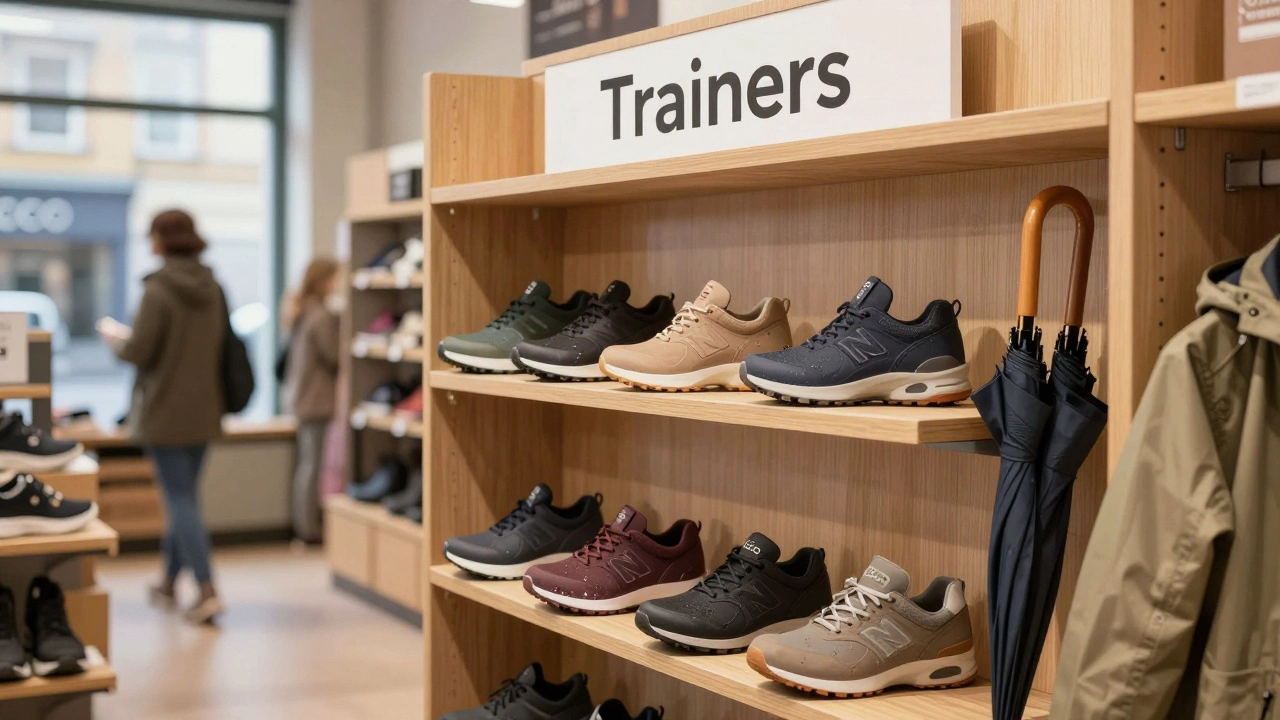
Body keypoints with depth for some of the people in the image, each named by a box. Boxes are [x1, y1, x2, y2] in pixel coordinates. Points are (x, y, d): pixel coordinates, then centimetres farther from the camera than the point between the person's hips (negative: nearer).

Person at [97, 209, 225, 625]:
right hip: (204, 410, 7)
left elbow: (138, 352, -17)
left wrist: (113, 336, 5)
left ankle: (207, 591, -11)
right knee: (183, 495, 17)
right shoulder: (212, 288, 5)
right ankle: (168, 583, 31)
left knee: (181, 500, -4)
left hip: (166, 412, -7)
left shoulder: (159, 290, -15)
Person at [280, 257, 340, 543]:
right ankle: (310, 526, -1)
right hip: (319, 399, -10)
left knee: (306, 463, 15)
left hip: (300, 398, 10)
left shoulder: (299, 313, 13)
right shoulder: (323, 317, -18)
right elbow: (335, 356, -16)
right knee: (313, 463, -5)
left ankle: (303, 522, 21)